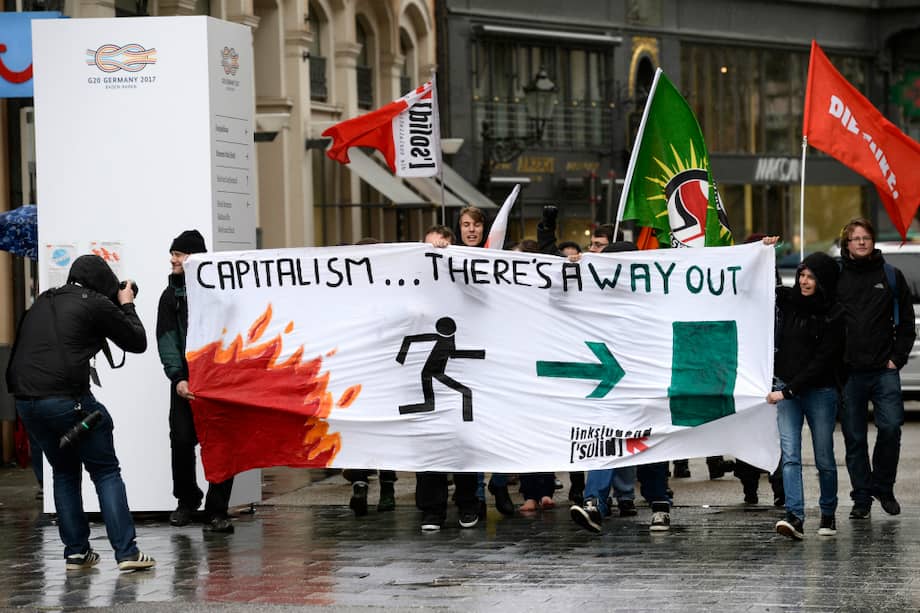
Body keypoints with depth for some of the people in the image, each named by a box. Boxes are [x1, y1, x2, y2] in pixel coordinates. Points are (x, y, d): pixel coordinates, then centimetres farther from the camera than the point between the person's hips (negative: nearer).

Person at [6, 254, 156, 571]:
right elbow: (137, 342, 6)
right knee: (106, 471, 3)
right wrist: (127, 305, 23)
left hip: (26, 399, 6)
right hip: (66, 398, -6)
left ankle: (75, 553, 15)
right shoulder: (96, 304, 0)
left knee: (64, 472, 20)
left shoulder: (44, 302, 19)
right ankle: (126, 552, -3)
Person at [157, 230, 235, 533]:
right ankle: (186, 500, 18)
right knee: (182, 440, -4)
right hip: (186, 380, 2)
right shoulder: (171, 294, 10)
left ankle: (217, 511, 2)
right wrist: (177, 378, -10)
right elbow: (167, 339, 2)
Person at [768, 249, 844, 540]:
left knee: (824, 458, 6)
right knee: (790, 455, -10)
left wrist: (789, 390, -17)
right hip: (786, 389, 3)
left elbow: (822, 361, -12)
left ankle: (828, 515, 24)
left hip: (820, 391, -3)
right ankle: (795, 517, -19)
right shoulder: (786, 299, 4)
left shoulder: (834, 316, -9)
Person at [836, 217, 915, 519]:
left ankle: (883, 486, 7)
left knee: (890, 427, -12)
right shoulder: (835, 278, 7)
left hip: (884, 370, 0)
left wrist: (897, 357, 3)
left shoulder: (891, 276, 9)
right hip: (848, 372, 0)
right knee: (854, 438, 2)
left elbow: (906, 321, 11)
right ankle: (862, 497, 10)